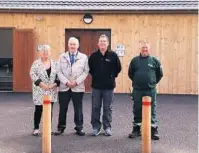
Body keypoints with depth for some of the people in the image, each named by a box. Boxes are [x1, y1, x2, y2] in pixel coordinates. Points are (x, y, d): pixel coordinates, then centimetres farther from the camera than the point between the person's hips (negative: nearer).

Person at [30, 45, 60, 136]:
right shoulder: (36, 63, -1)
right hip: (40, 91, -2)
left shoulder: (54, 63, 7)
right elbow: (32, 74, -9)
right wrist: (41, 83, -18)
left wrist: (55, 84, -10)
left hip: (51, 91, 3)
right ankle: (36, 128, 14)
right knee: (38, 109, 3)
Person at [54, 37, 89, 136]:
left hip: (78, 87, -1)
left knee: (78, 109, 5)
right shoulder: (62, 57, 7)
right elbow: (59, 71, 2)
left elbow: (86, 71, -2)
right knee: (63, 108, 7)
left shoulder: (83, 57, 4)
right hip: (64, 87, 1)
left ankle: (79, 128, 16)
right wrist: (66, 82, -11)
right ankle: (61, 127, 19)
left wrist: (77, 82, -12)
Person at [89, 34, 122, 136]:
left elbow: (118, 68, 5)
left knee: (108, 108, 6)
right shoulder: (94, 56, 2)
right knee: (95, 108, 5)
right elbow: (89, 68, 14)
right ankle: (96, 127, 15)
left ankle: (107, 127, 16)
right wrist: (94, 75, 7)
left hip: (109, 86, -1)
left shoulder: (113, 55, -3)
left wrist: (112, 76, 1)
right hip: (96, 86, 2)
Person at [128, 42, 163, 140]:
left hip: (150, 90, -1)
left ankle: (154, 130, 11)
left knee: (152, 111, 2)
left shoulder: (154, 61, 1)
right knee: (137, 111, 10)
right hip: (137, 90, 2)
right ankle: (136, 130, 21)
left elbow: (160, 74, 10)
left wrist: (154, 82, 8)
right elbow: (130, 73, 14)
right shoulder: (135, 60, 4)